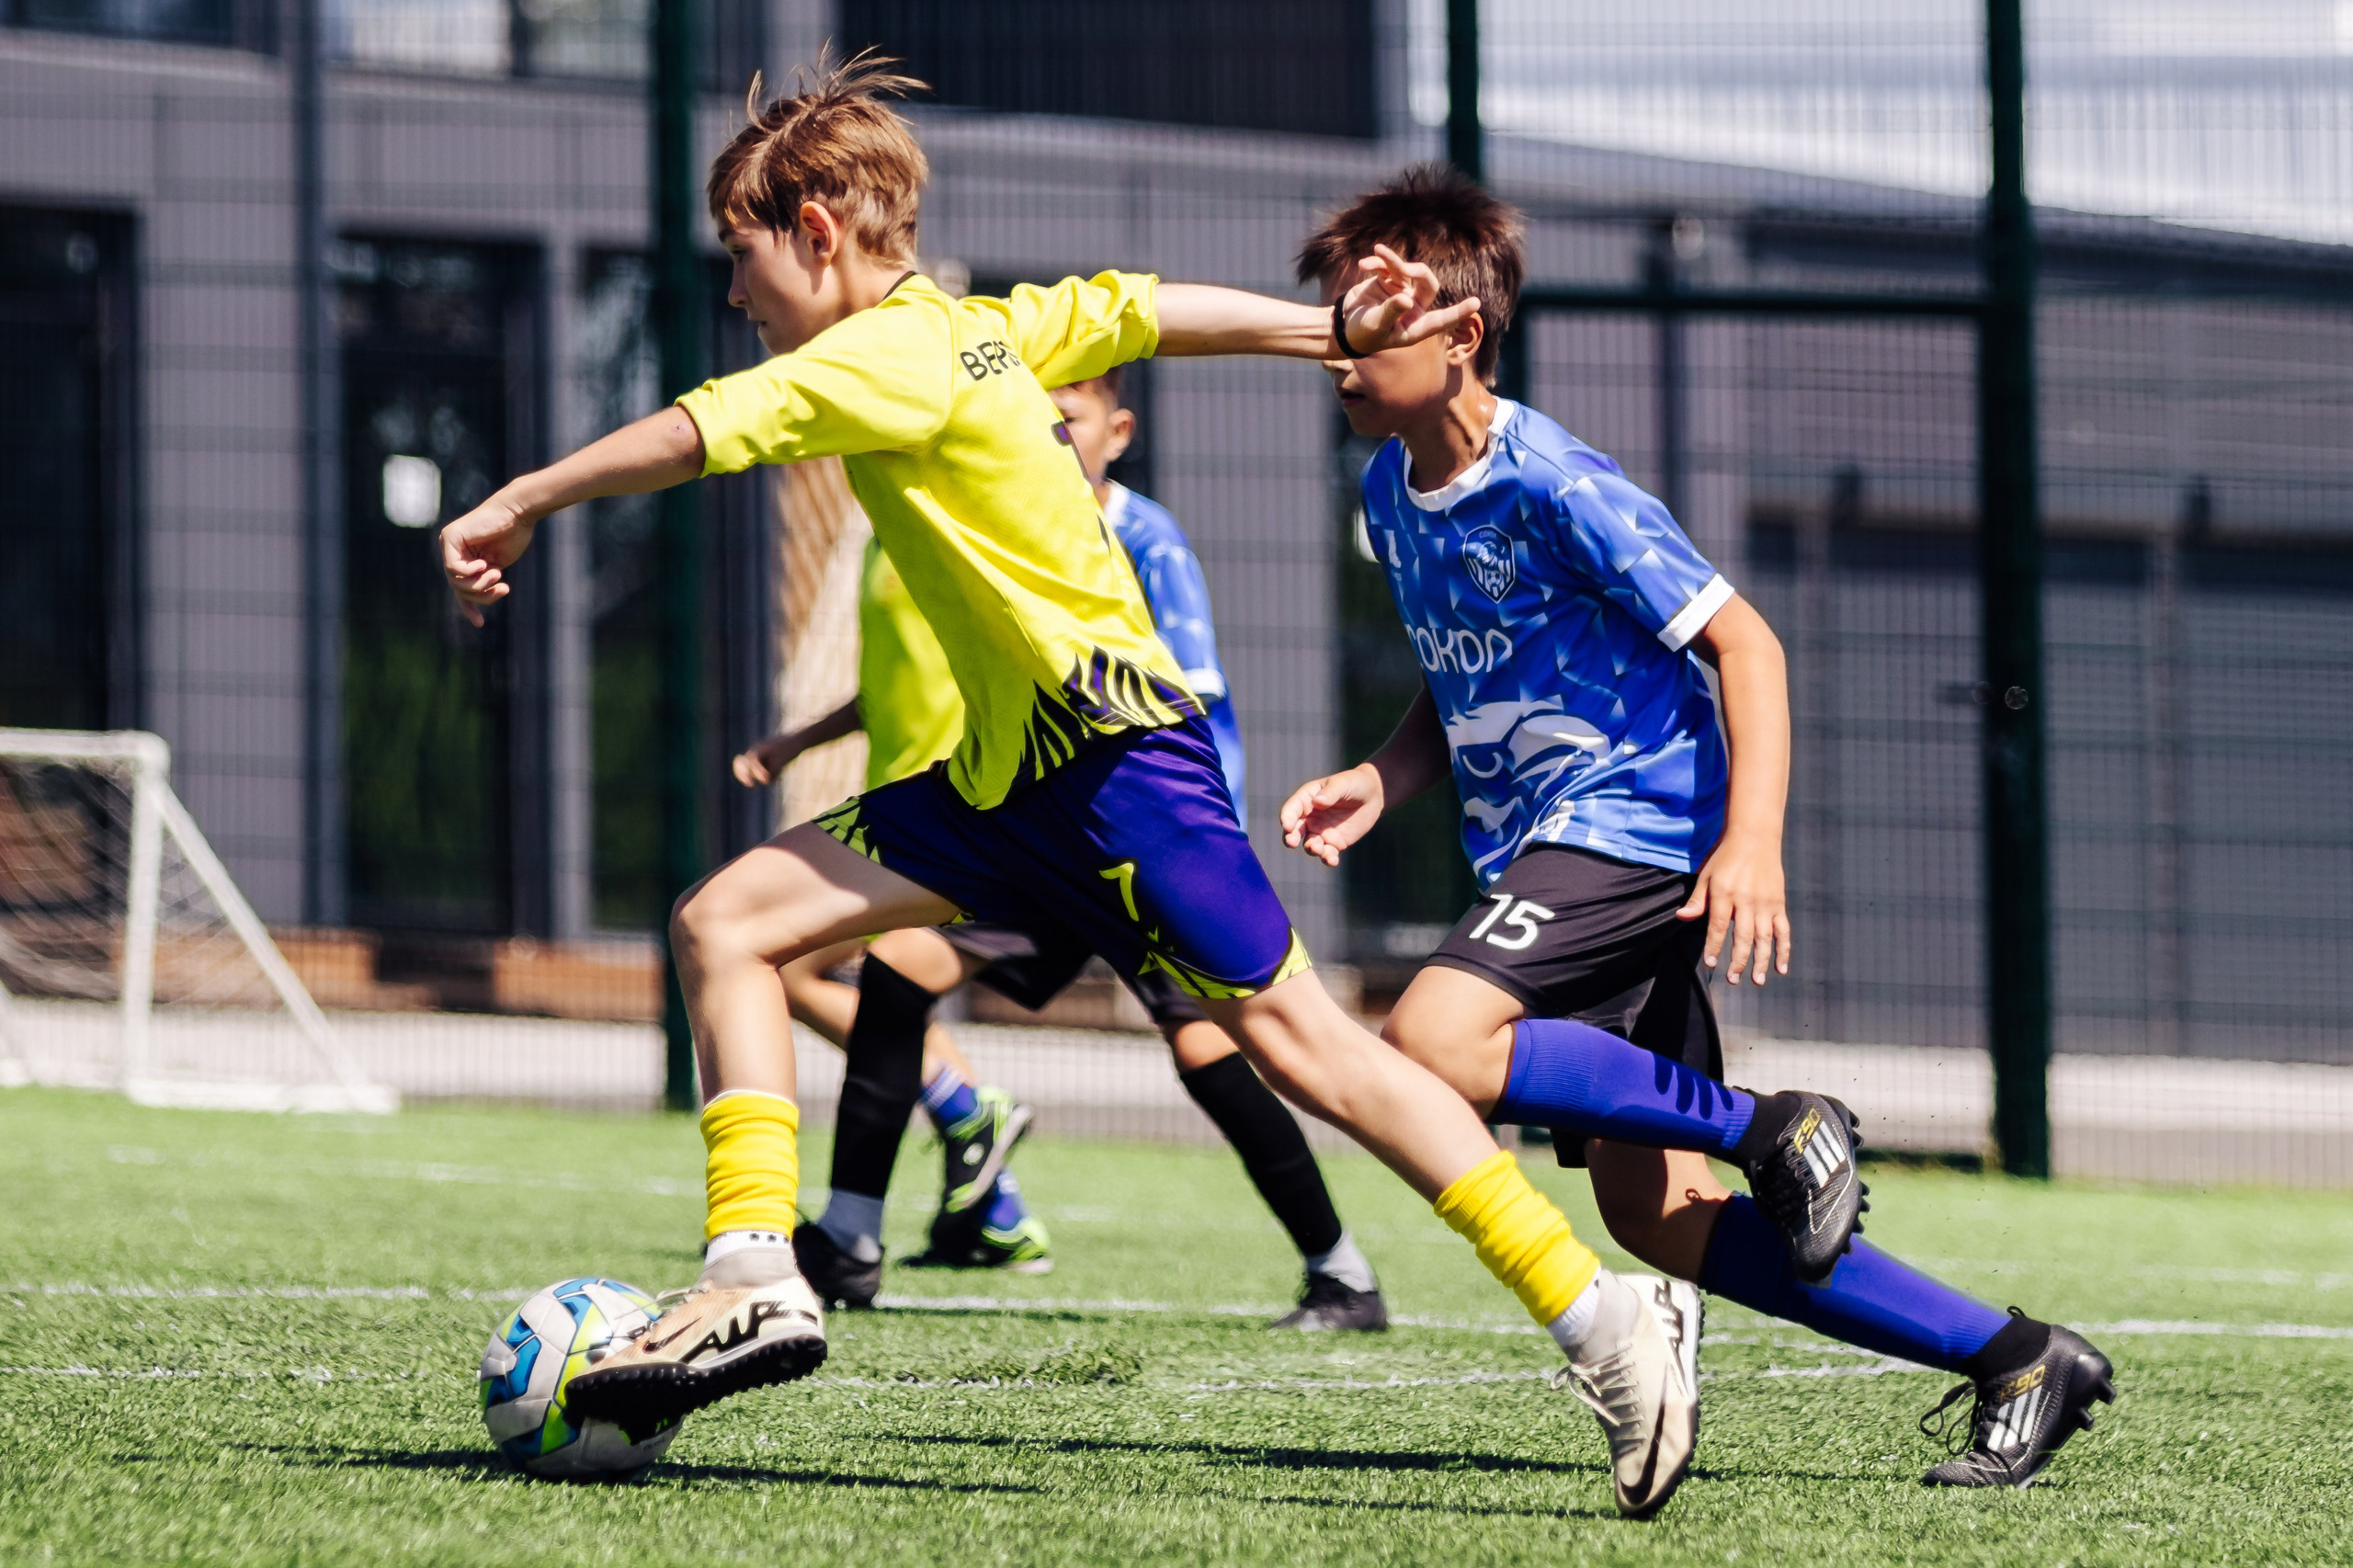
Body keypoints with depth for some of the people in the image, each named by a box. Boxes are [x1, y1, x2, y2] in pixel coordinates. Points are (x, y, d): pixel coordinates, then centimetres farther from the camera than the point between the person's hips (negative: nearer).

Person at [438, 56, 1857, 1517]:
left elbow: (697, 432, -21)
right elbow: (1140, 309, 20)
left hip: (1121, 758, -10)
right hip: (1007, 778, 10)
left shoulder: (895, 356, -15)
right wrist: (1332, 331, 27)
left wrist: (517, 506, -12)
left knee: (1297, 1040, -9)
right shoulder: (975, 329, 12)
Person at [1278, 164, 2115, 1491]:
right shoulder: (1393, 489, 10)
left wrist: (1753, 843, -26)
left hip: (1637, 823, -9)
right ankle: (2018, 1359, 8)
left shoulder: (1554, 486, -15)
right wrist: (1377, 784, 3)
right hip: (1543, 843, 9)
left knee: (1436, 1044, -28)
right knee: (1653, 1214, 4)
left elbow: (1742, 640, -15)